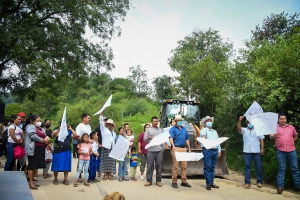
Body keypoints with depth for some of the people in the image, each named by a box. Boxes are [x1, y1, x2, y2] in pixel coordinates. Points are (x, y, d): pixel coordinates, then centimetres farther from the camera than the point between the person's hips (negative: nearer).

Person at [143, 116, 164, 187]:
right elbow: (144, 139, 2)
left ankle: (158, 180, 10)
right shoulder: (148, 130, 8)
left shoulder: (161, 130, 16)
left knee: (159, 165, 3)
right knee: (150, 165, -1)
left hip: (159, 150, 2)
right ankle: (149, 180, 5)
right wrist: (148, 138, -21)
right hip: (151, 150, -2)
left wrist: (163, 148, 3)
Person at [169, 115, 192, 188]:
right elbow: (171, 138, -14)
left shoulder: (184, 129, 20)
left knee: (184, 166, 8)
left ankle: (184, 181, 16)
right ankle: (174, 182, 2)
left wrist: (189, 149, 19)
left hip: (184, 149, 6)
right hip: (176, 149, -6)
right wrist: (173, 146, -30)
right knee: (175, 166, -4)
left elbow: (187, 140, 23)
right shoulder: (172, 129, 0)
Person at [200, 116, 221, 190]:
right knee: (207, 167, -6)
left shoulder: (214, 131, 23)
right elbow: (203, 134, -21)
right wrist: (204, 136, -44)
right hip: (207, 150, -6)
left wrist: (219, 151, 13)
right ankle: (208, 183, -3)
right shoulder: (203, 130, 3)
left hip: (215, 151, 6)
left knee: (212, 167, 9)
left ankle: (212, 182, 14)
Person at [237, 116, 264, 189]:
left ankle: (259, 182, 13)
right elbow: (239, 128, -11)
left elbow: (261, 140, 7)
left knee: (258, 166, 2)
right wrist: (240, 120, -26)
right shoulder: (244, 130, 11)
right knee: (247, 166, 0)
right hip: (247, 151, 0)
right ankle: (247, 182, 4)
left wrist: (262, 148, -4)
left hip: (257, 151, 0)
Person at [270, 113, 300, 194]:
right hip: (280, 151, -2)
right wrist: (274, 136, -28)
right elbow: (271, 136, -6)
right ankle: (280, 186, 6)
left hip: (292, 151, 2)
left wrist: (291, 141, 10)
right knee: (281, 169, 2)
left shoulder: (291, 127, 12)